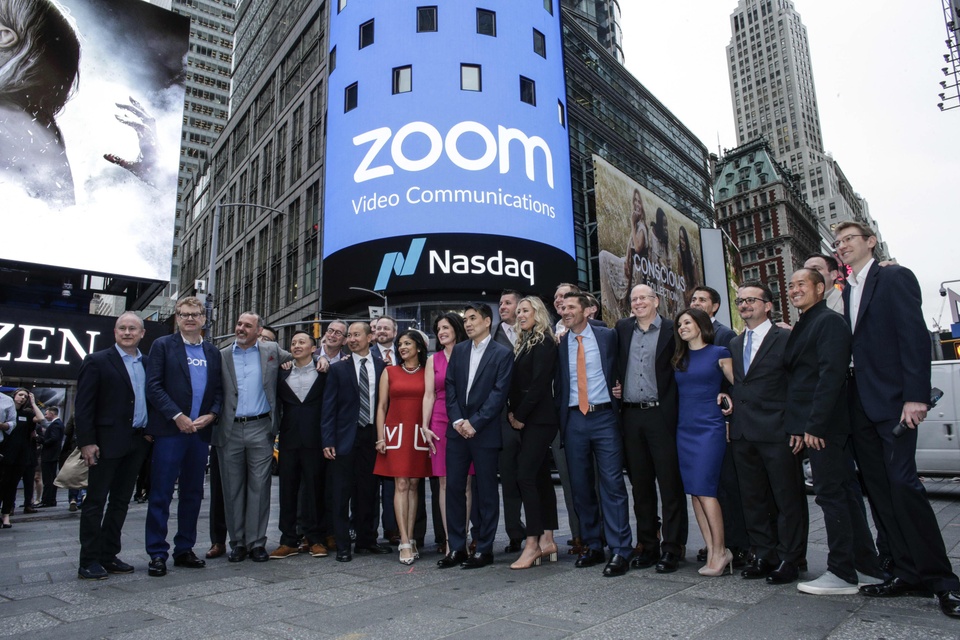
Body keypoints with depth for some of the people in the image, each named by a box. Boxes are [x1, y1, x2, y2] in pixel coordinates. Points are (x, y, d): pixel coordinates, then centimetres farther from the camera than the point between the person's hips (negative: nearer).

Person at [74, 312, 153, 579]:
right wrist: (87, 442, -13)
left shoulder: (147, 364, 11)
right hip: (107, 442, -5)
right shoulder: (97, 361, -3)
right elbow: (83, 405, -7)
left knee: (121, 501, 11)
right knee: (96, 501, 3)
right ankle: (89, 561, 10)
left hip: (137, 442, 5)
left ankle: (109, 556, 21)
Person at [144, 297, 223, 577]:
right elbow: (153, 386, -6)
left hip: (201, 431, 4)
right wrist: (177, 416, -14)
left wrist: (211, 415, -6)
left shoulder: (212, 352, 13)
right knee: (161, 494, 0)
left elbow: (219, 390, 12)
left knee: (192, 494, 10)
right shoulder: (163, 345, 2)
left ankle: (184, 549, 21)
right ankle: (157, 554, 9)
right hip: (169, 431, -4)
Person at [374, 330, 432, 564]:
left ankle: (410, 539, 13)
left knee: (414, 486, 5)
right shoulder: (389, 372, 10)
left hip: (419, 435, 0)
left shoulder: (428, 373, 7)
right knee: (401, 485, -5)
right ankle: (405, 543, -4)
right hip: (396, 433, 0)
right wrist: (380, 437, 0)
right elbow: (381, 406, 8)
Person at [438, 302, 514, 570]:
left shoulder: (502, 354, -3)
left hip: (485, 431, -4)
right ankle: (457, 547, 17)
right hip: (457, 430, 5)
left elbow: (499, 393, -9)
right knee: (454, 488, 6)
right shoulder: (458, 350, 12)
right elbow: (450, 386, 7)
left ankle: (484, 549, 16)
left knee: (487, 492, 5)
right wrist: (457, 420, -6)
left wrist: (474, 423, -14)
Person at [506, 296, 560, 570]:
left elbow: (539, 383, -16)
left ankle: (533, 544, -5)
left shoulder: (544, 341, -9)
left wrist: (520, 415, -12)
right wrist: (512, 411, 3)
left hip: (539, 418, -9)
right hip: (526, 419, 9)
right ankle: (547, 540, 17)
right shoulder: (522, 342, 17)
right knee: (541, 477, 10)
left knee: (526, 476, -12)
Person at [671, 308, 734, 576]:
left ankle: (720, 551, 2)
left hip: (709, 428, -6)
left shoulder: (719, 353, -1)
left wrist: (728, 398, -15)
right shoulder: (679, 359, 14)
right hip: (684, 429, 6)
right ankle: (712, 551, 11)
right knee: (694, 492, 4)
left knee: (704, 489, -10)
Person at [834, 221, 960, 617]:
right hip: (860, 405, 7)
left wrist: (916, 396, -19)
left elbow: (915, 335, -12)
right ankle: (908, 573, 14)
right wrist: (850, 398, 6)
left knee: (902, 484, -10)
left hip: (892, 400, -7)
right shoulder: (846, 290, 18)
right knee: (879, 490, 7)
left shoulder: (895, 277, -3)